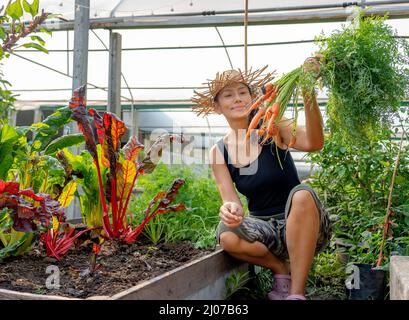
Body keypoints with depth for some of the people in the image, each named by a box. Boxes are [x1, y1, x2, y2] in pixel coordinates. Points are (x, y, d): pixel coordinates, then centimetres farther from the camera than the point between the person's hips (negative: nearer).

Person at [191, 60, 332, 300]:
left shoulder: (273, 128, -8)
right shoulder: (219, 152, -1)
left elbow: (314, 143, -28)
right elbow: (232, 202, -9)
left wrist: (309, 94, -42)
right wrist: (230, 210, -34)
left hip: (303, 227, -2)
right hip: (265, 229, 2)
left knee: (302, 194, -35)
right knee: (227, 235, -29)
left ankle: (297, 293, -24)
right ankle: (282, 269, 0)